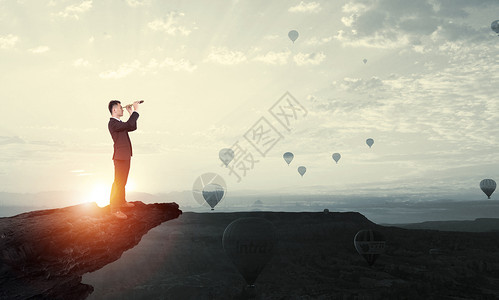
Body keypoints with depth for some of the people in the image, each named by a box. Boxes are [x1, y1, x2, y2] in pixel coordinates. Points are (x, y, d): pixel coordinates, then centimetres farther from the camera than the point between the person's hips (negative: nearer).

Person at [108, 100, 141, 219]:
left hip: (126, 156, 10)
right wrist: (136, 110, -22)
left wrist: (131, 113, 11)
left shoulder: (119, 123, 14)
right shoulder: (112, 123, -19)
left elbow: (133, 127, 19)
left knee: (123, 181, 21)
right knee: (118, 182, -7)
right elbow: (129, 125, -31)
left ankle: (122, 201, 35)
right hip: (120, 157, -10)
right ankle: (115, 208, -1)